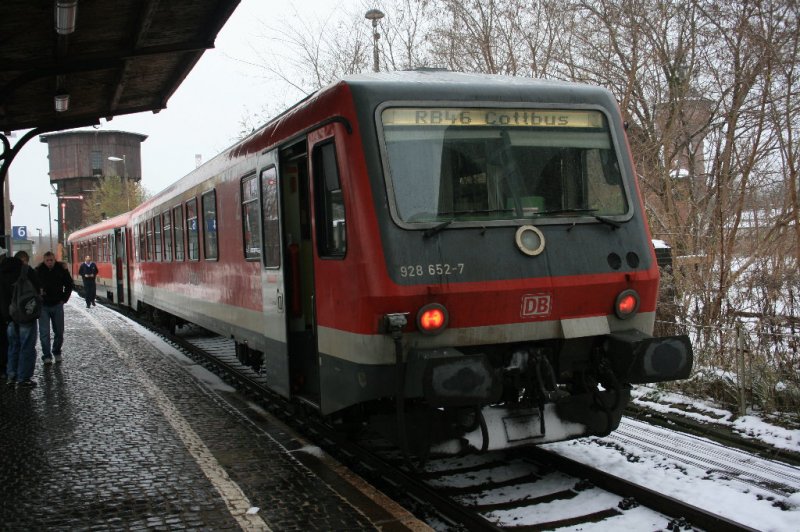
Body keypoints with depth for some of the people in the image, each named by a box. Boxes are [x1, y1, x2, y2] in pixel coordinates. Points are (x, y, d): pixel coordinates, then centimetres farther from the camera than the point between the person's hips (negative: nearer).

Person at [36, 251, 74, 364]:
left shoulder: (61, 269, -4)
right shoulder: (38, 271, -7)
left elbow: (69, 285, 8)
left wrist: (64, 299, 2)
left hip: (57, 305, 2)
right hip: (43, 306, -1)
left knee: (59, 332, 9)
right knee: (44, 332, -3)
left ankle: (57, 352, 26)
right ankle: (47, 355, 3)